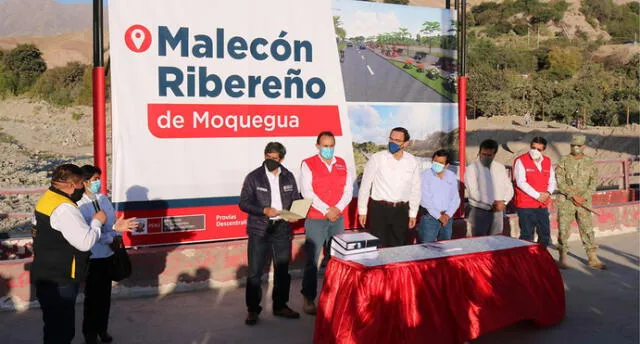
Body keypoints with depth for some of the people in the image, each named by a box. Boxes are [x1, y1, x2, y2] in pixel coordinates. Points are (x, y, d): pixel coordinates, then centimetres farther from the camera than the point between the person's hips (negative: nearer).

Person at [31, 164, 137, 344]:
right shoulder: (64, 208, -22)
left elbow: (79, 232, 15)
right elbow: (86, 241, -25)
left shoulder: (49, 200, 11)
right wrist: (97, 221, -7)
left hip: (48, 278, 10)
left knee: (57, 329, 21)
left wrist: (114, 227, 12)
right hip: (58, 282, -10)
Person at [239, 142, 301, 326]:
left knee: (282, 270, 13)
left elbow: (296, 200, 11)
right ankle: (252, 309, 13)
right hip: (259, 230, -3)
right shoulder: (253, 177, -5)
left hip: (282, 228, 3)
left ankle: (280, 306, 28)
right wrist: (264, 211, -20)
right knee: (255, 272, 0)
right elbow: (244, 203, -7)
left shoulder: (288, 177, 5)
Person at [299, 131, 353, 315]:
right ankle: (309, 299, 6)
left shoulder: (342, 164, 10)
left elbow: (348, 189, 6)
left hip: (338, 218, 4)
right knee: (312, 260, -3)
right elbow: (307, 193, -11)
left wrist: (338, 209, -8)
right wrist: (326, 210, -14)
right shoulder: (308, 164, -3)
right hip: (315, 220, -4)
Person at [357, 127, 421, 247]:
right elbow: (365, 185, -2)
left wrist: (413, 213, 10)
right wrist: (362, 211, 0)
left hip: (401, 210, 3)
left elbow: (415, 189, 9)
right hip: (379, 209, -3)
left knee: (398, 246, 9)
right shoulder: (377, 158, -7)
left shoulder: (412, 161, 1)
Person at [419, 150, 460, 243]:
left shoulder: (451, 176, 8)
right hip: (430, 217, -4)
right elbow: (425, 200, -12)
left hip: (447, 218, 5)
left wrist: (448, 215, -6)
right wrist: (439, 216, -12)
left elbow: (456, 198, 8)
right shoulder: (425, 175, -6)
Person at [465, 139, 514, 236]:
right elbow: (473, 192, -14)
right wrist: (492, 203, -15)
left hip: (497, 212, 5)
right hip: (480, 212, -4)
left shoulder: (500, 168, 12)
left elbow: (509, 189, 11)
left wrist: (503, 202, -7)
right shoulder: (472, 168, -5)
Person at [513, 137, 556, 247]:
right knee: (527, 236, -3)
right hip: (526, 206, -6)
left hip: (542, 205, 6)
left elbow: (552, 181, 14)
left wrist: (548, 193, -7)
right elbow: (521, 182, -14)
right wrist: (537, 195, -14)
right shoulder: (521, 161, -7)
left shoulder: (547, 161, 11)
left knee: (545, 235, 11)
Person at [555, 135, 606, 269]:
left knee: (587, 229, 4)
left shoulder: (590, 162, 5)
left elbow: (594, 182, 2)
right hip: (566, 201, -2)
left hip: (584, 201, 2)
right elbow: (560, 182, -8)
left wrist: (584, 197, -10)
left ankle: (593, 258, 12)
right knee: (563, 229, 0)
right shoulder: (564, 161, -2)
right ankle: (562, 258, 11)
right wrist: (573, 196, -14)